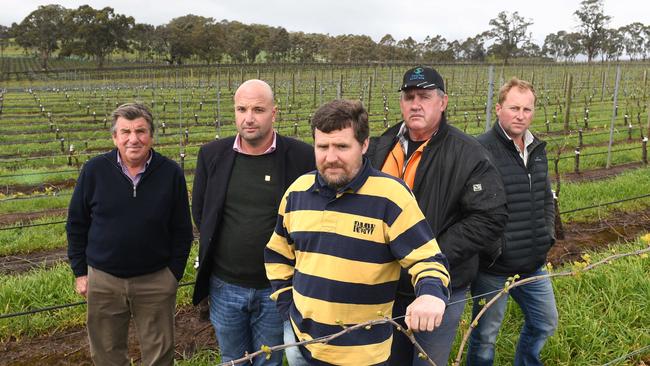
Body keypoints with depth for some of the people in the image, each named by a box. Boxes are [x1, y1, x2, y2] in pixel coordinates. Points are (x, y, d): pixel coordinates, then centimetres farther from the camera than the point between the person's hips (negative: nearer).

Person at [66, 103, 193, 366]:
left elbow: (182, 230, -1)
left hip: (156, 281, -1)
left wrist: (174, 274, -2)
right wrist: (80, 272, 3)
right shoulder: (94, 171, -7)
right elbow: (76, 224, 3)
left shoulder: (171, 173, -8)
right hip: (103, 279, 1)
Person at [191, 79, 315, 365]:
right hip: (225, 287, 3)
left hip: (276, 288, -2)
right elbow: (199, 210, 11)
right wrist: (214, 244, 8)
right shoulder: (212, 154, -3)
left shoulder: (301, 157, -13)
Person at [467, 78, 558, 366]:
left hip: (533, 265, 8)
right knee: (485, 336, 9)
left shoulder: (537, 150, 7)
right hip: (493, 267, -7)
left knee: (545, 323, 25)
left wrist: (548, 233, 9)